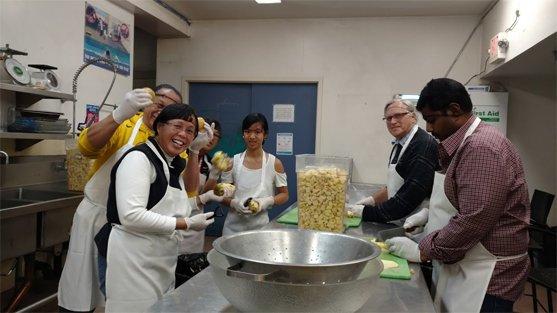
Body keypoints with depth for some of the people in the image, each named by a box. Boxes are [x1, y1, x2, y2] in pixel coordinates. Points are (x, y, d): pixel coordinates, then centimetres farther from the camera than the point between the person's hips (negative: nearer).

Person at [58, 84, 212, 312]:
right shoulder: (124, 125, -9)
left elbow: (188, 191, -8)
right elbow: (86, 147, -26)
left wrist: (193, 151, -21)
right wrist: (121, 113, -38)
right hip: (96, 216, -2)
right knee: (80, 292, 11)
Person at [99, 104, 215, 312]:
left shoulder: (172, 165, 12)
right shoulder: (139, 158, -15)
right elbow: (131, 216, -25)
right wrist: (186, 224, -20)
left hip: (163, 260, 9)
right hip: (134, 259, -9)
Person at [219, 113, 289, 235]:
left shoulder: (274, 163, -4)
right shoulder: (233, 162, -1)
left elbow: (284, 194, 4)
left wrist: (267, 201, -15)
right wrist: (233, 203, -16)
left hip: (260, 226, -1)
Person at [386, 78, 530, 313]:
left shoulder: (482, 147, -21)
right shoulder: (465, 144, 12)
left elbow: (475, 220, -27)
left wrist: (422, 251, -18)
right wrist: (431, 215, 9)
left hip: (485, 281, -9)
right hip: (458, 269, 9)